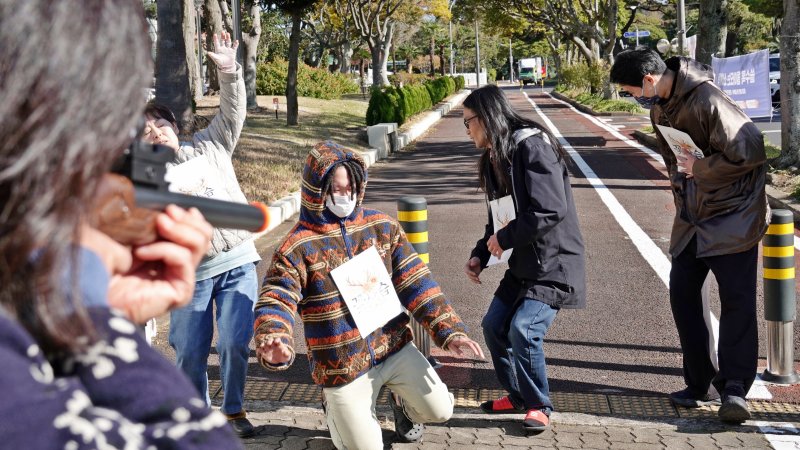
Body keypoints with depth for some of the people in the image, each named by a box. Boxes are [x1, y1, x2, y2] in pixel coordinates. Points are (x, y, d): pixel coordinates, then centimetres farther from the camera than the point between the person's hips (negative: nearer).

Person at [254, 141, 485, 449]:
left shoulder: (382, 227, -1)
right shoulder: (297, 248, -13)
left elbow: (416, 284, -1)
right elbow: (274, 304, -20)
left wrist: (450, 331, -8)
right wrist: (274, 344, -42)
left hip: (395, 347, 3)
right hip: (342, 365, -3)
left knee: (439, 411, -5)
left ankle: (403, 403, 31)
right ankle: (336, 409, 35)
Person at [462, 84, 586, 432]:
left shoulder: (533, 146, -19)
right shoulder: (494, 158, 11)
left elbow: (551, 210, -27)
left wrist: (504, 240, -19)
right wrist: (480, 254, 1)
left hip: (555, 263, -9)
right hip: (523, 263, 9)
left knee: (523, 329, -20)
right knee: (493, 326, 10)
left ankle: (539, 405, 1)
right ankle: (517, 396, 30)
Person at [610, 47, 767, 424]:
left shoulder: (708, 101, -23)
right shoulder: (660, 107, 5)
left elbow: (750, 152, -23)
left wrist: (700, 167, -17)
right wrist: (682, 199, 10)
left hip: (732, 214, -8)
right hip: (691, 219, 8)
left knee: (736, 300, -7)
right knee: (682, 294, 6)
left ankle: (734, 388, -5)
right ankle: (701, 385, 15)